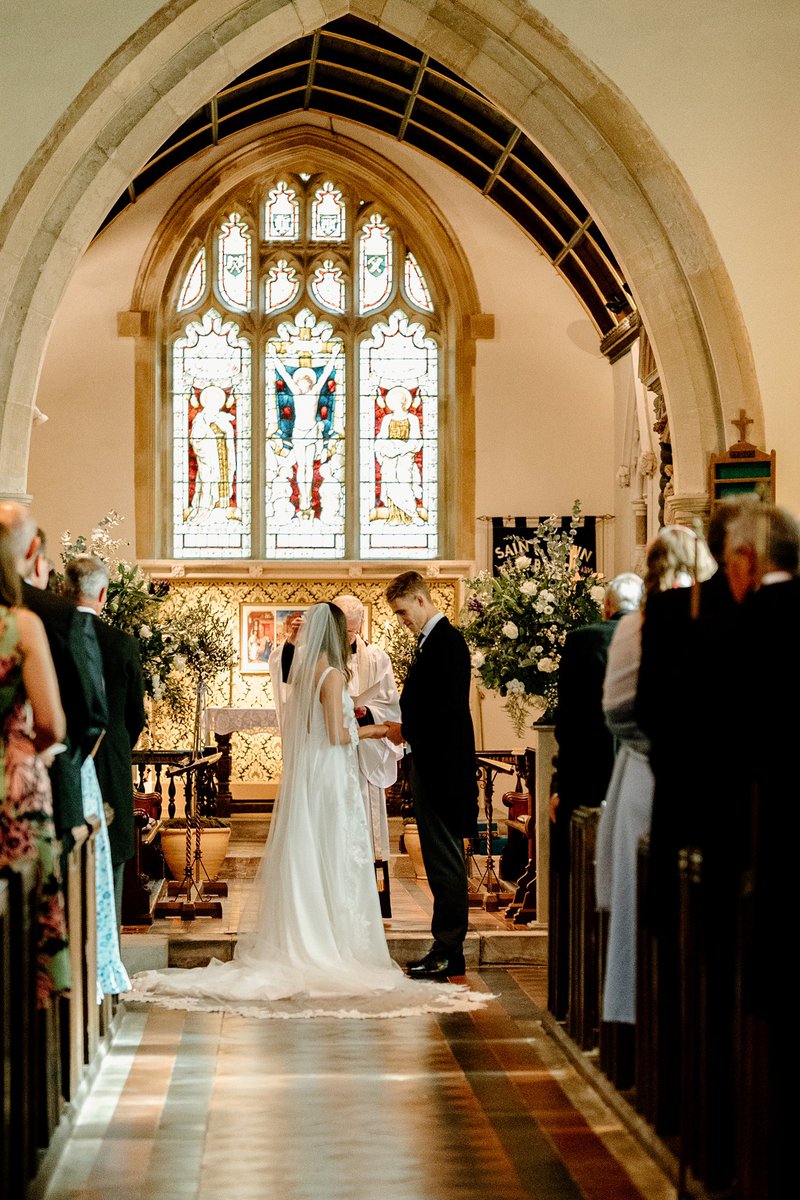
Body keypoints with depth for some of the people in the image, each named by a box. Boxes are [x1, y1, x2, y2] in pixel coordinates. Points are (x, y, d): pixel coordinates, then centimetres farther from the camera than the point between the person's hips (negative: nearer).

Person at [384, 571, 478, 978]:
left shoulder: (446, 641, -15)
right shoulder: (433, 640, 16)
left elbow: (448, 708, -22)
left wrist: (406, 729, -12)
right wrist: (405, 726, 5)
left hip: (441, 767, -10)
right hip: (432, 765, 10)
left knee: (445, 860, -6)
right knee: (441, 858, 13)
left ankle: (448, 952, -2)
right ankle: (447, 948, 19)